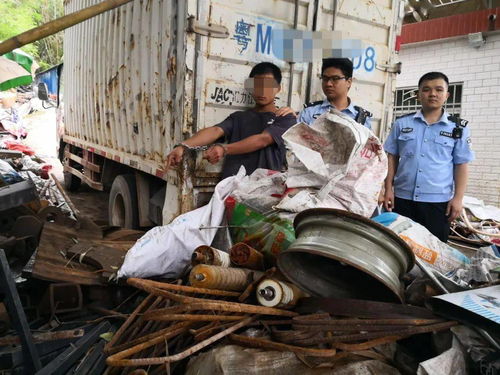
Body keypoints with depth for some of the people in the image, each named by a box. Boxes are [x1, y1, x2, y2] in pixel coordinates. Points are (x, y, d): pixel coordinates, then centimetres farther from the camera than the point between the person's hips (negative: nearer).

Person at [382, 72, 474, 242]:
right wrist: (388, 190, 2)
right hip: (402, 198, 1)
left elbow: (461, 165, 4)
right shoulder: (402, 123, 5)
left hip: (438, 201, -1)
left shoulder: (458, 128, 3)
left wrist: (458, 198, -3)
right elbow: (392, 158, 7)